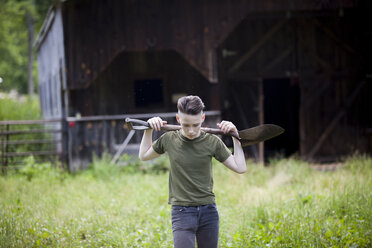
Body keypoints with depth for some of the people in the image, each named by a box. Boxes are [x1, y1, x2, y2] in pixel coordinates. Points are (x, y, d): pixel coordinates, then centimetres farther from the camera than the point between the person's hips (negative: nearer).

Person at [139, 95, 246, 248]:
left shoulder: (212, 142, -2)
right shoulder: (169, 140, 0)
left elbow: (240, 168, 1)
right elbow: (144, 156, 19)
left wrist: (235, 136, -3)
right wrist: (148, 130, 7)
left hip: (209, 211, 1)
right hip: (182, 212, -1)